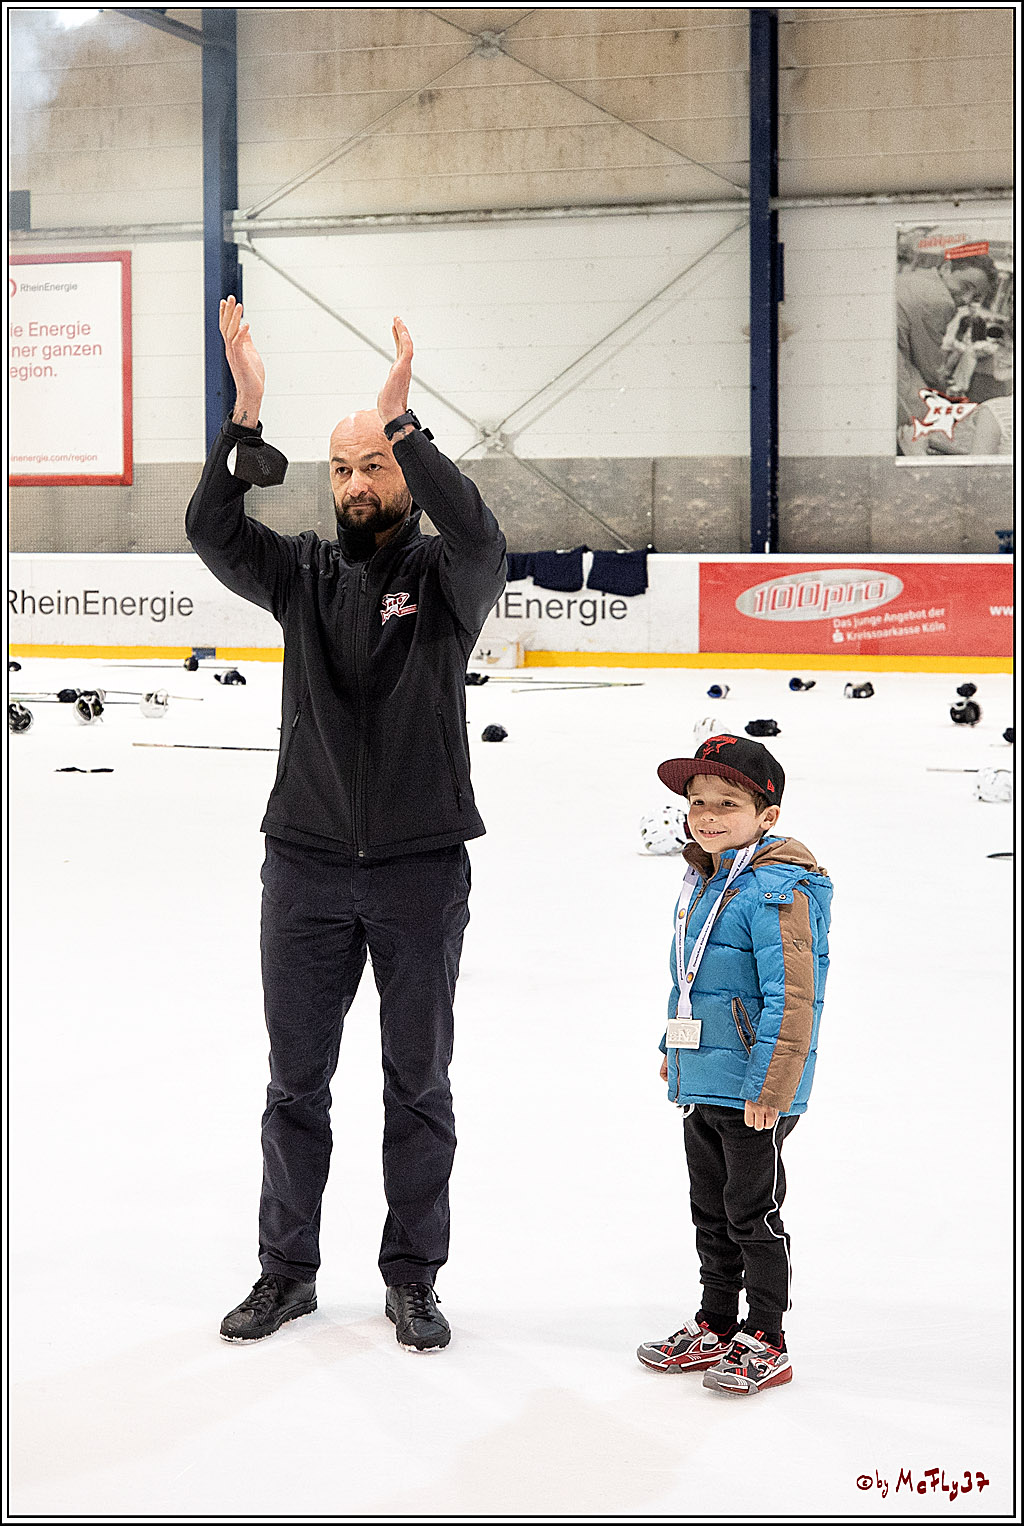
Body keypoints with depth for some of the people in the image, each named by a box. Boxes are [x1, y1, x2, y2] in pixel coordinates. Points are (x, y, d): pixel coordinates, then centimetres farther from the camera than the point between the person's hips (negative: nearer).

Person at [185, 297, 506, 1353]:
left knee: (418, 1080, 7)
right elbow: (211, 531, -12)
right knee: (296, 1077, 10)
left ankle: (411, 1277, 19)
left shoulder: (444, 578, -2)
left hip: (422, 869, -2)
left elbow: (481, 539, -25)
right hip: (307, 862, 2)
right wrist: (245, 415, -26)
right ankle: (286, 1270, 23)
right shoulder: (303, 573, 5)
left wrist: (402, 422, -32)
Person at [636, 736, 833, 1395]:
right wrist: (674, 1049, 27)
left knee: (753, 1213, 1)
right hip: (702, 1088, 9)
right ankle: (715, 1327, 31)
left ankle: (766, 1343, 14)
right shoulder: (704, 882, 10)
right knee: (710, 1211, 18)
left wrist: (769, 1086, -25)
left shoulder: (778, 892, -19)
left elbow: (792, 999, -23)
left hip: (754, 1093, -9)